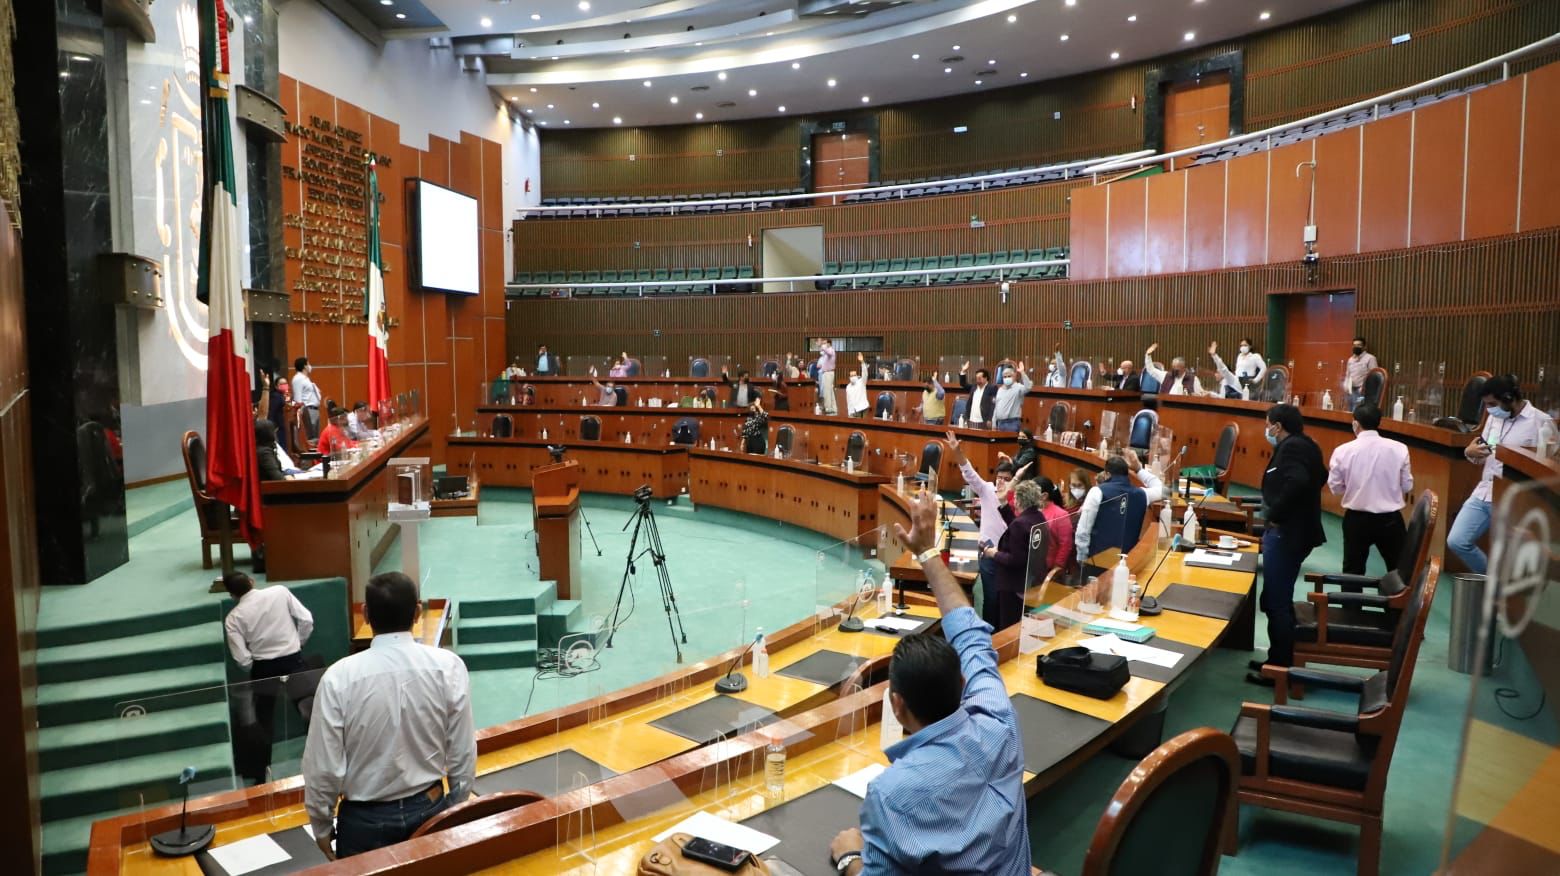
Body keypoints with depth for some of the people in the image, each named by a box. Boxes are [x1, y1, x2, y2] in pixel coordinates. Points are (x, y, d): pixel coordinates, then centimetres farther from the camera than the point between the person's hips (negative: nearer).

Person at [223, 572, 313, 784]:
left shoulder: (233, 618, -6)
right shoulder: (280, 591, -6)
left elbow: (242, 660, -8)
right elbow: (307, 620, -6)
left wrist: (256, 672, 12)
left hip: (263, 669, 0)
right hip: (293, 662, 1)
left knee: (263, 723, 14)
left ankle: (260, 777, 22)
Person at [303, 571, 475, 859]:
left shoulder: (340, 677, -18)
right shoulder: (448, 666, -14)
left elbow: (324, 767, -12)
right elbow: (463, 754, -8)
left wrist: (321, 826, 5)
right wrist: (455, 810, 8)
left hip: (365, 819, -1)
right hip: (430, 809, 1)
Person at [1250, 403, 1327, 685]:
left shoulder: (1291, 447, -16)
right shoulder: (1305, 445, 14)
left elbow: (1297, 482, -34)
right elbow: (1320, 476, 29)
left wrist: (1275, 514, -22)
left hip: (1286, 533, -11)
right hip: (1296, 531, 11)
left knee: (1277, 603, -4)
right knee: (1277, 600, 18)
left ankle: (1279, 669, 3)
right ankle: (1279, 659, 27)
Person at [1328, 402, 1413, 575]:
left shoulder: (1343, 451, -10)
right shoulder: (1399, 449, -8)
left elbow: (1335, 488, -2)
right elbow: (1407, 487, 0)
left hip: (1356, 519, 0)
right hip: (1390, 519, 1)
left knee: (1353, 571, 12)